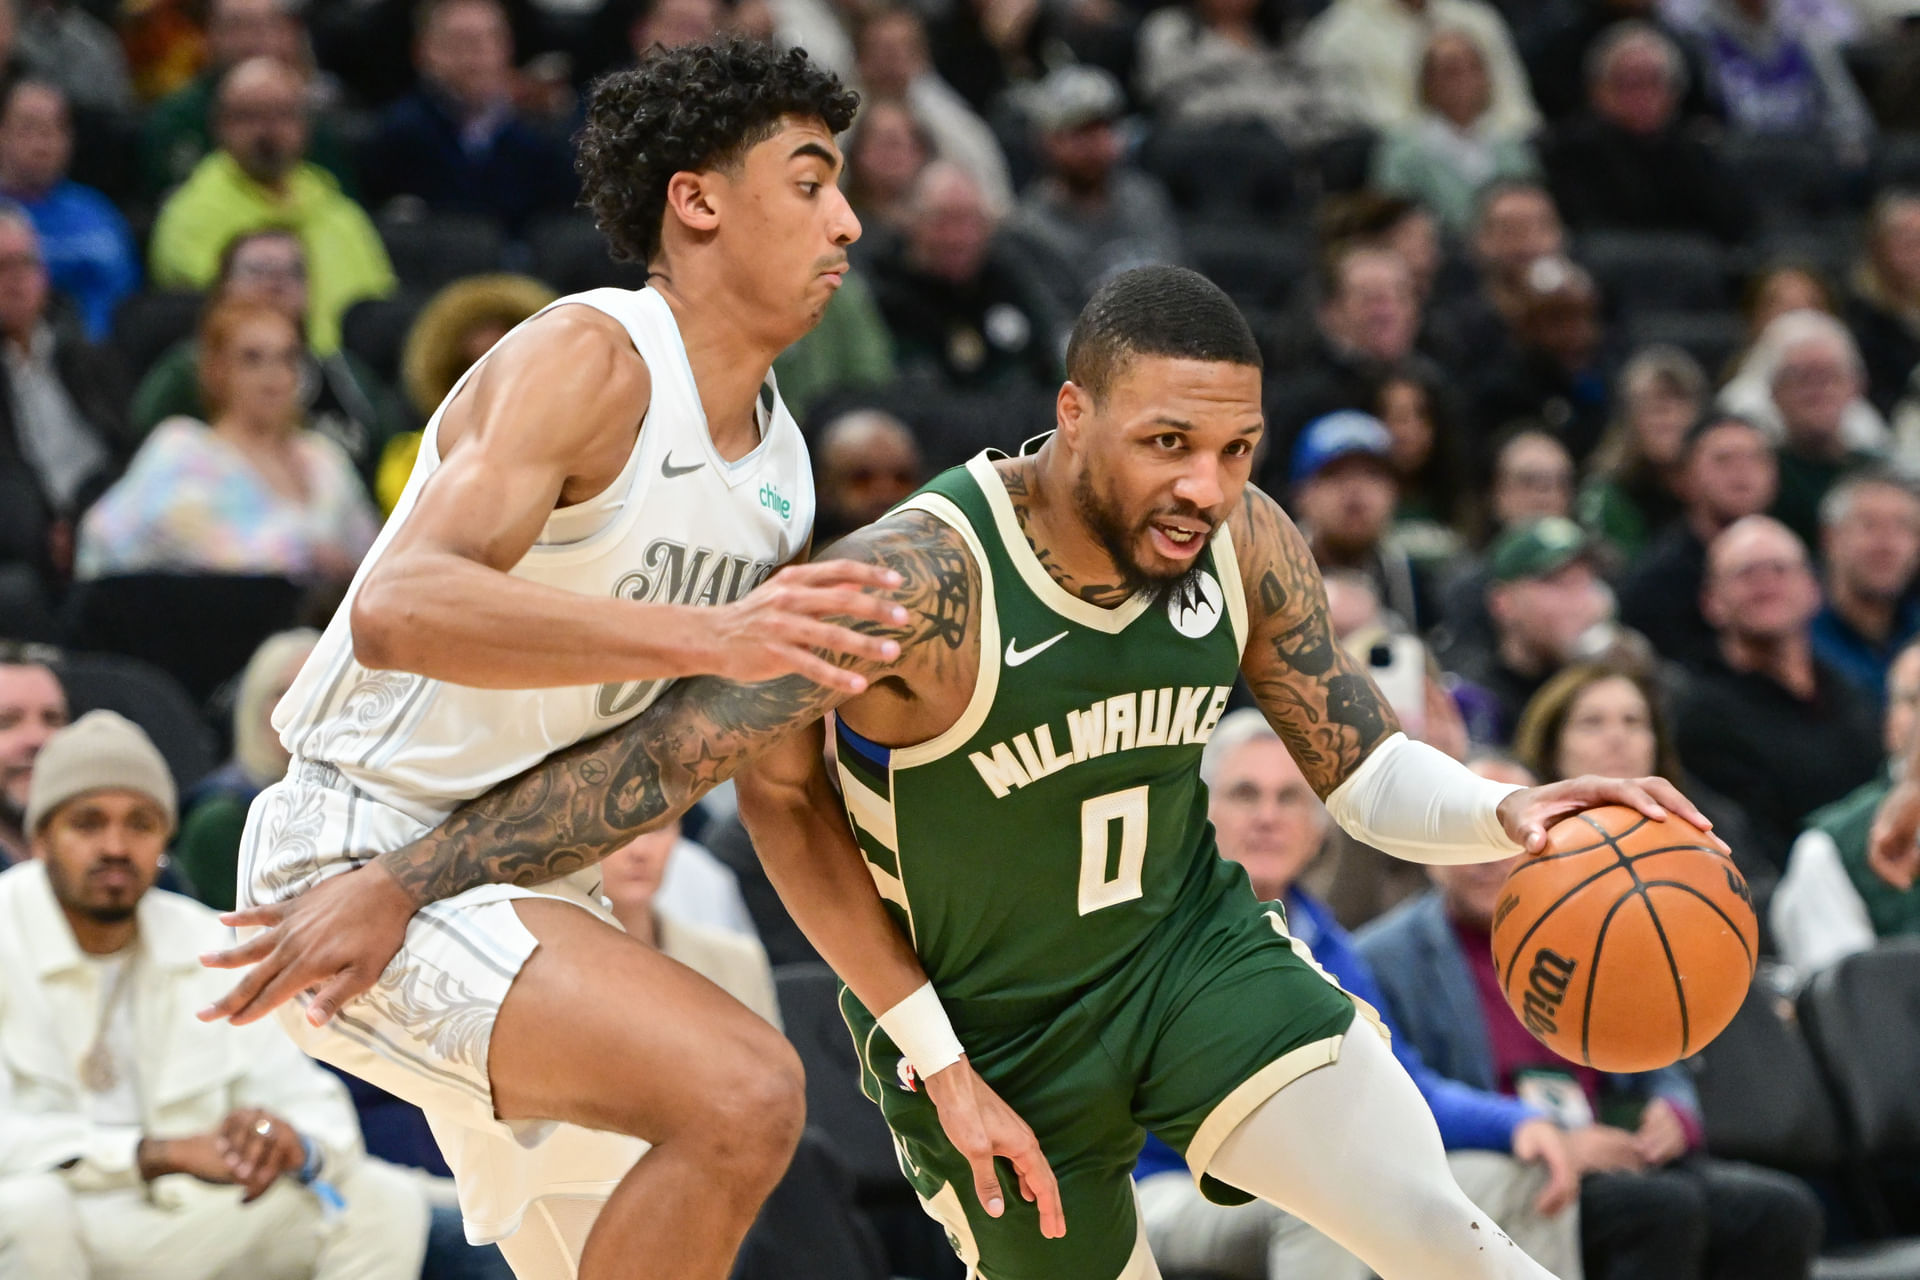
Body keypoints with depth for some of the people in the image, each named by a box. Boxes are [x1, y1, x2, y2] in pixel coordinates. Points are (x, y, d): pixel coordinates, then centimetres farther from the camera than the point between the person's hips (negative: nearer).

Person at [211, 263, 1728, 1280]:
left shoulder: (1248, 549, -15)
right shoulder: (922, 584, -32)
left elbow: (1366, 768, -3)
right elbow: (676, 749, -31)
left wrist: (1505, 817, -25)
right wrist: (397, 885, -33)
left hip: (1189, 938, 3)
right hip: (979, 1024, -3)